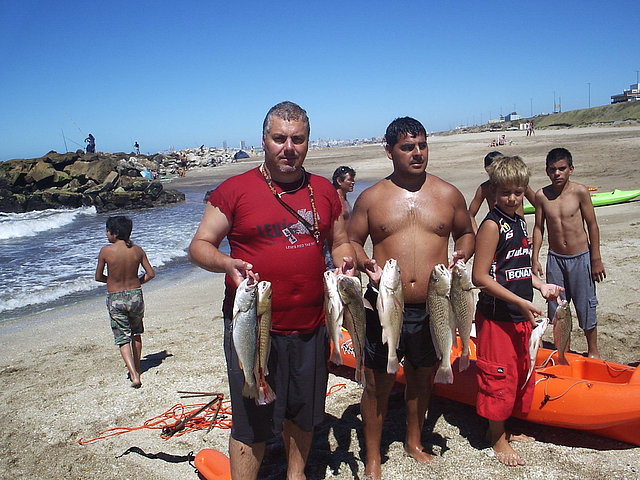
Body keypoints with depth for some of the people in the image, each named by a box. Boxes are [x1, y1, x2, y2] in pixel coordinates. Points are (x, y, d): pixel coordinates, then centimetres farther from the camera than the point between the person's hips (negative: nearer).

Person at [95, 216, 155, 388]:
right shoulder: (137, 250, -4)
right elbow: (151, 273, 0)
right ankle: (137, 367, 34)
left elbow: (98, 277, -2)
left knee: (123, 338, 4)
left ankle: (134, 374, -9)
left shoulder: (106, 251, -12)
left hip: (115, 298, -3)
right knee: (136, 333, 23)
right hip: (135, 295, 3)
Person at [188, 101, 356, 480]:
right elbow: (199, 245, -2)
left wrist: (346, 260, -4)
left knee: (304, 413, 21)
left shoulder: (324, 191, 8)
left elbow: (341, 242, 18)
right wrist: (226, 263, -23)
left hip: (312, 324, 5)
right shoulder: (235, 189, -5)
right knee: (252, 423, 4)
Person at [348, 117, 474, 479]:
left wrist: (462, 254, -6)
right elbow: (352, 241, 5)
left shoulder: (448, 194, 4)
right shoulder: (371, 198, 0)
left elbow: (466, 233, 15)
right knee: (378, 382, 6)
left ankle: (414, 442, 43)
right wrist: (365, 263, -16)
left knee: (422, 376, 19)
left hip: (433, 307, 2)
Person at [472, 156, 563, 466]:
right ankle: (498, 441, 20)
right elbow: (480, 277, -21)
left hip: (519, 316, 9)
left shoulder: (519, 222, 10)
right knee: (499, 375, 2)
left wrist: (539, 285, 7)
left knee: (519, 371, 18)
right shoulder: (492, 225, -16)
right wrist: (521, 302, -22)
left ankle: (503, 429, 35)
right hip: (496, 317, -9)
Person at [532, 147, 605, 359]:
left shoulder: (580, 191, -10)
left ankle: (593, 350, 26)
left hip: (580, 257, -2)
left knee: (585, 306, 7)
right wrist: (535, 259, 1)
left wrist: (596, 260, -6)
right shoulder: (542, 195, -4)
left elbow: (592, 226, -6)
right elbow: (539, 228, 4)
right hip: (555, 258, 3)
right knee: (557, 308, 11)